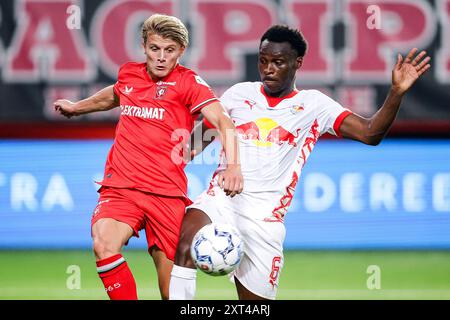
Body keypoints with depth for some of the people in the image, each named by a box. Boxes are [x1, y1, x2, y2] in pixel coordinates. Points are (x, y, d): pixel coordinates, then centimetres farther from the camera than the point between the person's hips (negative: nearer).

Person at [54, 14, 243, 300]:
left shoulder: (188, 82, -1)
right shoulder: (128, 74, 12)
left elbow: (223, 122, -15)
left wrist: (233, 166, -32)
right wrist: (76, 107, 53)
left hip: (167, 193, -2)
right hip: (120, 187, 2)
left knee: (172, 290, -2)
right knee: (104, 245, -29)